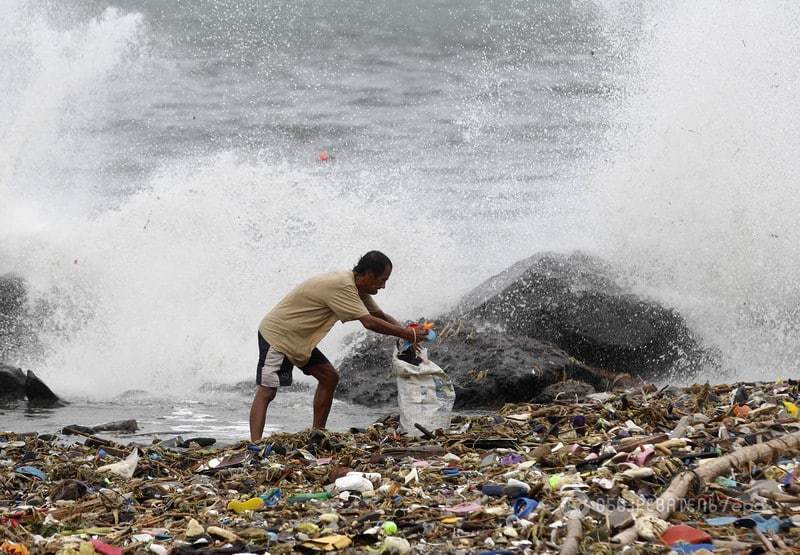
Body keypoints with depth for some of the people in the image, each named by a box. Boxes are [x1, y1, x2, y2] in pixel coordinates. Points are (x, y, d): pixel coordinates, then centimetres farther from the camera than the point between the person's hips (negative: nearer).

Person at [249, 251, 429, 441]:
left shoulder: (355, 287, 5)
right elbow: (369, 322, -30)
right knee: (266, 391, -18)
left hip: (298, 340, 10)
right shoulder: (342, 286, -27)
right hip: (276, 334, -10)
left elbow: (380, 315, 12)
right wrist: (409, 335, -25)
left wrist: (405, 331, -6)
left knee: (329, 377, 8)